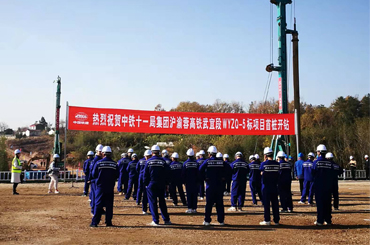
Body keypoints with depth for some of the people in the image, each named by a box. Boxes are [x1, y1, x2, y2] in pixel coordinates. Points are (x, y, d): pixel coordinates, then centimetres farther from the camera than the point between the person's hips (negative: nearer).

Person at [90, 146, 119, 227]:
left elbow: (94, 175, -2)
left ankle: (94, 222, 3)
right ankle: (108, 222, 9)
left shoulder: (99, 163, -6)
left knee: (98, 204, 4)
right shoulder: (114, 164, -1)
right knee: (109, 205, 8)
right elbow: (117, 175, 3)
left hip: (100, 187, -1)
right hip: (110, 187, 1)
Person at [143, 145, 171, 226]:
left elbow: (145, 174, -2)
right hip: (161, 185, 2)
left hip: (151, 185, -2)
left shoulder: (148, 161, -4)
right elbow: (167, 173, 1)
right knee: (162, 202, 12)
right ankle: (166, 220, 16)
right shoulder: (163, 161, 0)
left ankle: (155, 221, 2)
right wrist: (166, 183, 8)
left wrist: (146, 184, 6)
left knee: (153, 202, 3)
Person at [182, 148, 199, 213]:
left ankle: (190, 208, 1)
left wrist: (184, 181, 6)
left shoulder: (185, 163, -5)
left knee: (189, 195, 3)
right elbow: (198, 173, 1)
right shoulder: (196, 163, -3)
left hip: (188, 182, -1)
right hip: (195, 182, 1)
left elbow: (183, 174, -2)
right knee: (194, 195, 4)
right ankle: (194, 208, 4)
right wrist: (198, 181, 9)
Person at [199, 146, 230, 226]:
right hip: (219, 185, 2)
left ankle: (207, 221, 6)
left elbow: (200, 170, -16)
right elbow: (229, 169, -2)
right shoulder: (221, 161, 3)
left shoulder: (207, 161, -5)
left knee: (209, 203, 4)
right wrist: (224, 177, 3)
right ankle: (221, 220, 9)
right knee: (220, 203, 8)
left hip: (210, 185, -2)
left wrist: (204, 178, -4)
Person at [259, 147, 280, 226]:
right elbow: (277, 174, 6)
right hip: (274, 187, 3)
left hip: (266, 187, -3)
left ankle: (267, 220, 4)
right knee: (275, 203, 9)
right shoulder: (277, 164, -1)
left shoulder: (264, 164, -11)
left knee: (266, 203, 3)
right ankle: (276, 220, 13)